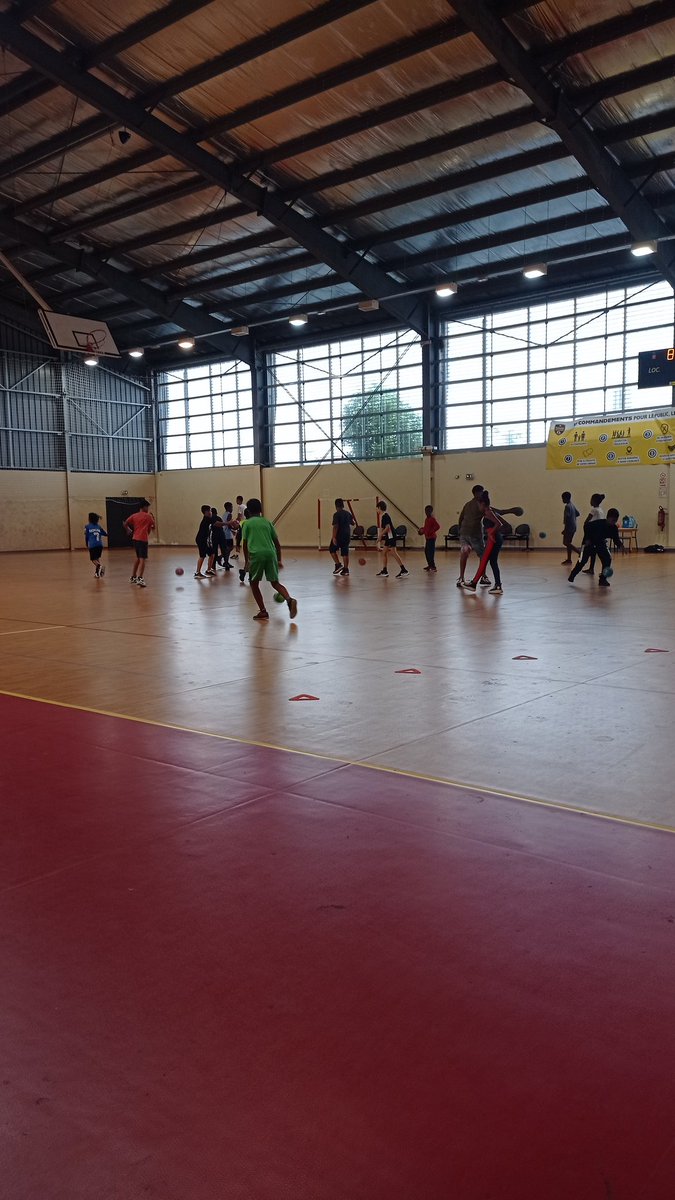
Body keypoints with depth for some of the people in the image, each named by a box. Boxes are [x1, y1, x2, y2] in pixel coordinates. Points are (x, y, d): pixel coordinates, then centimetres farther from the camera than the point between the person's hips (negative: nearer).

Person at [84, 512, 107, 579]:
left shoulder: (87, 526, 4)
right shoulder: (99, 526, 13)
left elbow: (86, 536, 4)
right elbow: (105, 534, 19)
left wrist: (87, 545, 19)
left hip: (92, 545, -4)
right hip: (100, 545, 4)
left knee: (94, 559, 1)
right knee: (97, 558, 19)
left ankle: (100, 566, -29)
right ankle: (97, 572, 14)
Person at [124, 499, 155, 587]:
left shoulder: (134, 515, 11)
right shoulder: (148, 516, -2)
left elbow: (125, 524, 8)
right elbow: (153, 526, 8)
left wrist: (129, 530, 25)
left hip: (135, 538, 6)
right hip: (143, 539, -6)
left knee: (138, 558, 22)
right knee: (143, 559, -10)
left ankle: (133, 577, 29)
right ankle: (140, 578, -24)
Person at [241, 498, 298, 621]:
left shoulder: (247, 523, 12)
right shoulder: (267, 522, 20)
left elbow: (245, 544, 7)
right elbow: (277, 543, 18)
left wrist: (246, 561, 14)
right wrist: (279, 560, 23)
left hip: (256, 554, -3)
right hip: (271, 554, 3)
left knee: (254, 583, 14)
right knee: (275, 583, 10)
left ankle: (263, 612, 7)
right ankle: (290, 600, -18)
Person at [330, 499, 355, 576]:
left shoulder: (336, 514, -12)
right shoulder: (348, 513, 8)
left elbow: (335, 526, -19)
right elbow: (353, 523, 20)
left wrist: (333, 537, -20)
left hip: (339, 536, -6)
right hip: (347, 535, 6)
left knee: (332, 550, 9)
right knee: (345, 552, 8)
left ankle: (338, 564, -4)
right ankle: (346, 569, 7)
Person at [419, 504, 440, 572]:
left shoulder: (432, 519, -12)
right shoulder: (426, 519, 14)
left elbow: (437, 526, -22)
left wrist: (431, 532, -23)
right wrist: (422, 530, 13)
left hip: (431, 538, -9)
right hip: (427, 538, 9)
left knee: (431, 551, -10)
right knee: (426, 551, 12)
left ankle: (432, 566, -6)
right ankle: (430, 565, 21)